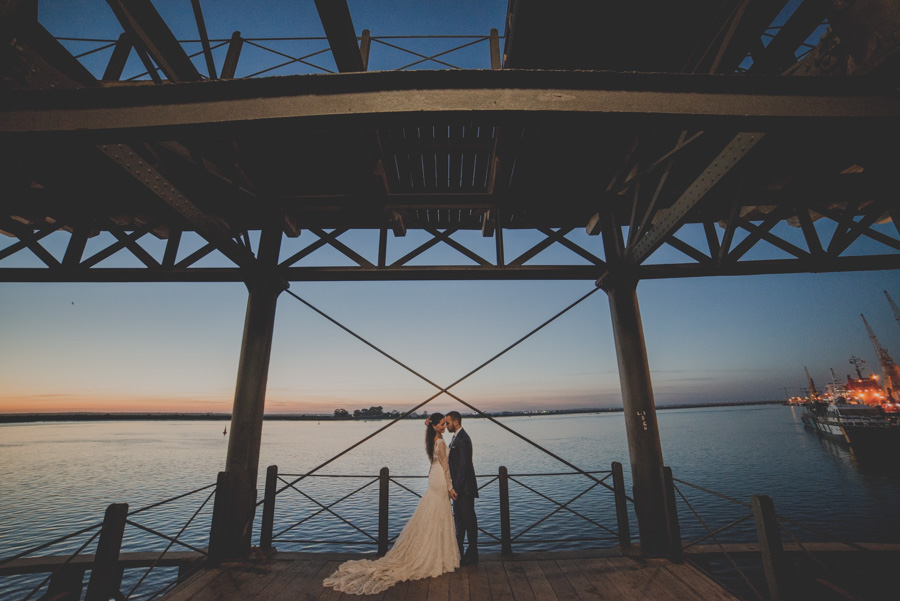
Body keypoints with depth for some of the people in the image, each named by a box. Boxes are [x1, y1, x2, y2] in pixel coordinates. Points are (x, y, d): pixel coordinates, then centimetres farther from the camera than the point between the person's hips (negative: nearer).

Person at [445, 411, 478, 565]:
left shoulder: (463, 439, -21)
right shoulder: (456, 437, 10)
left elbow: (463, 466, -24)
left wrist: (456, 488, -22)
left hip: (465, 488, -10)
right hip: (459, 486, 10)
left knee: (469, 520, 5)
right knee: (459, 519, 19)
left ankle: (472, 555, 20)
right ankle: (458, 552, 33)